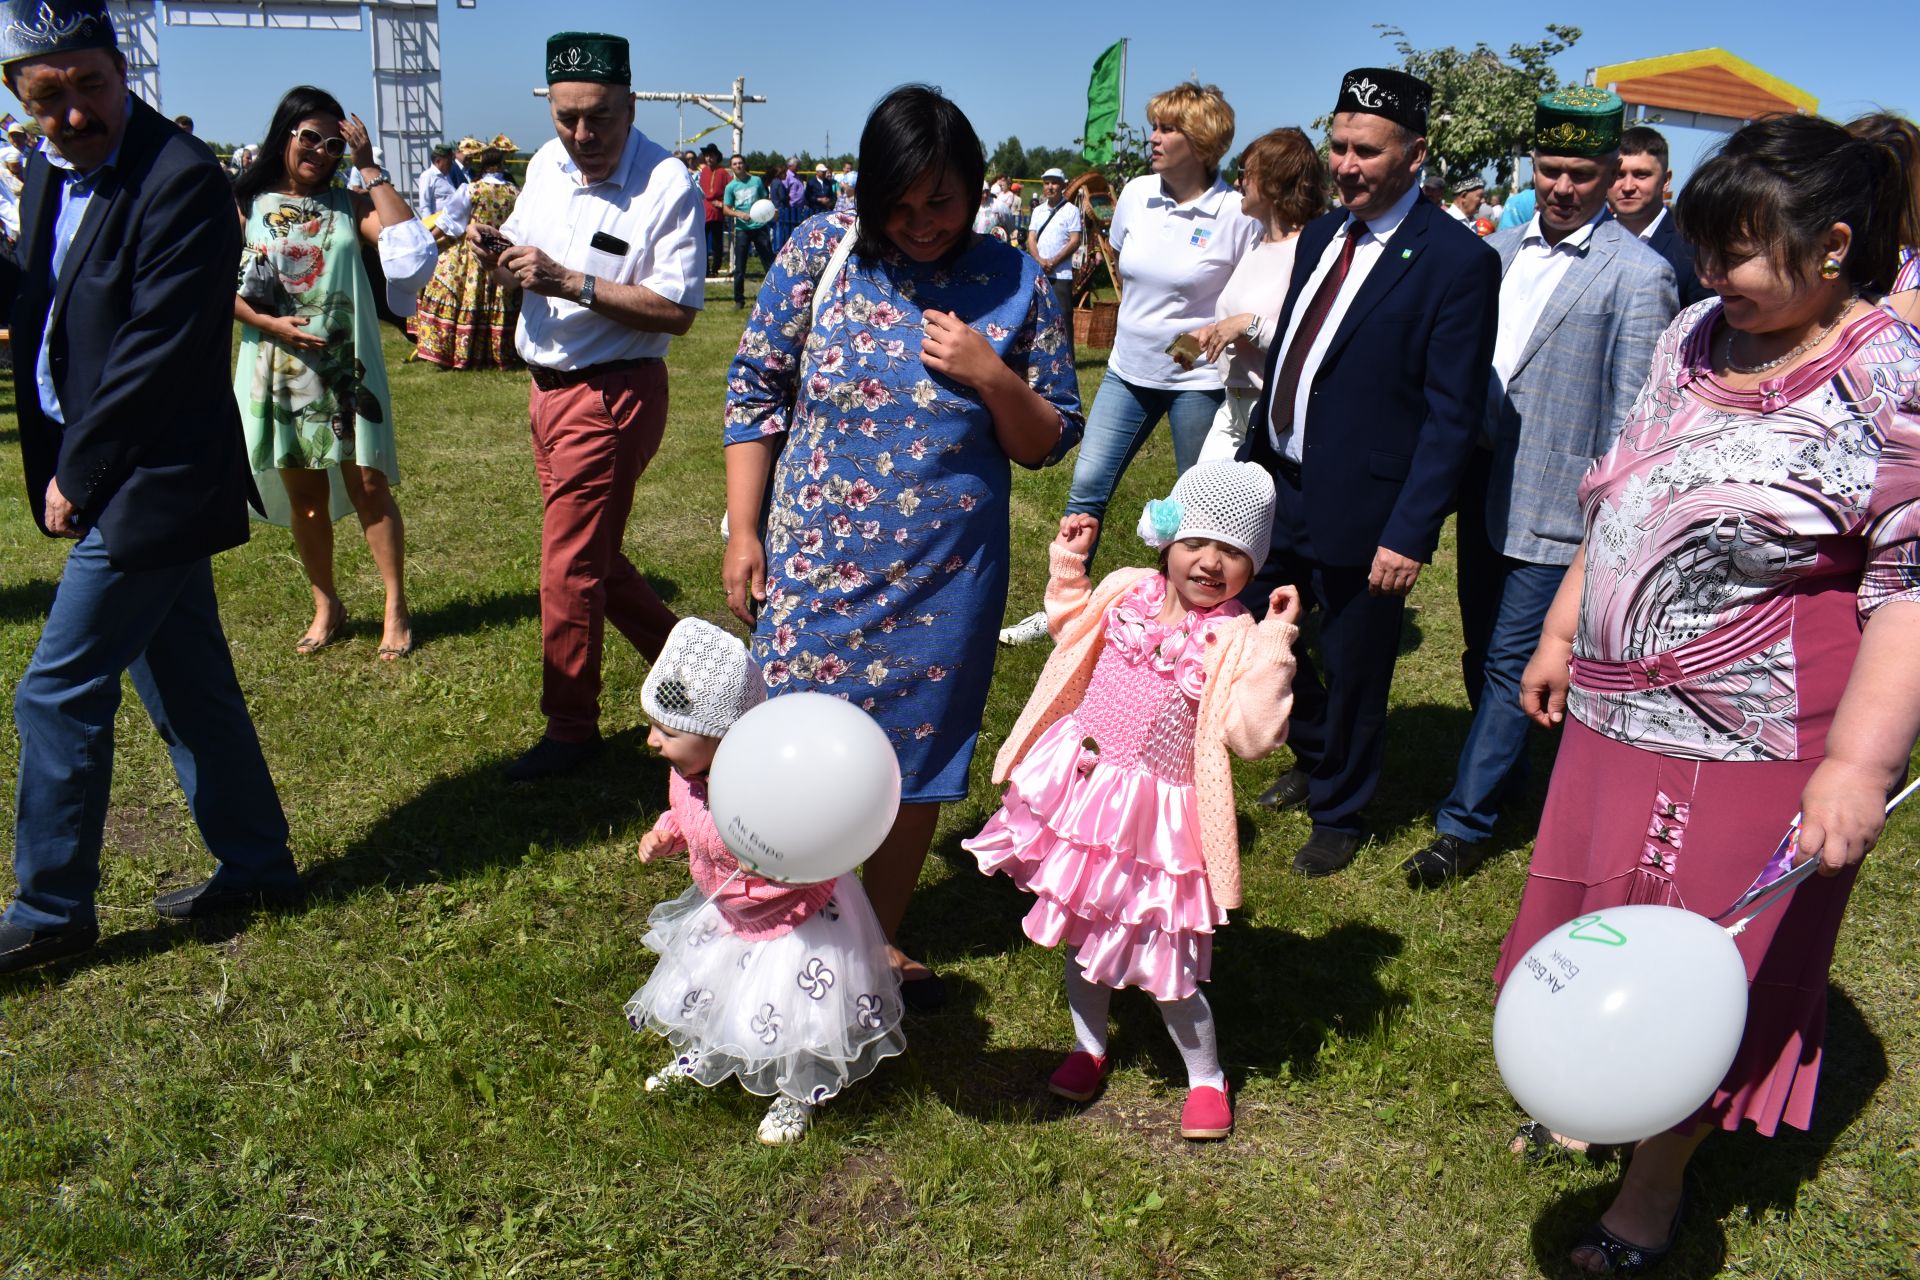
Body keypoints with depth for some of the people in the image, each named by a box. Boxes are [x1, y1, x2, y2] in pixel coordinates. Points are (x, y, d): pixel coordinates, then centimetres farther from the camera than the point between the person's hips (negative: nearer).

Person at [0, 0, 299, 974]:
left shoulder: (181, 180, -17)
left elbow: (158, 353, -20)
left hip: (151, 485, -9)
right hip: (114, 481, 9)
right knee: (184, 687, 15)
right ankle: (256, 866, 28)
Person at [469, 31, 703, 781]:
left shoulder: (666, 185, -18)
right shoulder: (546, 164, 5)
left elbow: (678, 311, -24)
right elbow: (522, 261, 17)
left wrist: (569, 282, -28)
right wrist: (494, 250, -6)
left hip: (611, 395, -8)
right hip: (548, 388, 8)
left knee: (569, 568, -2)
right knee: (593, 554, 17)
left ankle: (571, 728, 15)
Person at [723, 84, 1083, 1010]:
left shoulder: (1015, 284, -2)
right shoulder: (822, 250, -4)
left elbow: (1051, 441, 2)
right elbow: (755, 392, 0)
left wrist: (989, 377, -17)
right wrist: (743, 533, -4)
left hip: (945, 574, 1)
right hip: (815, 558, 0)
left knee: (917, 756, 11)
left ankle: (882, 937, 32)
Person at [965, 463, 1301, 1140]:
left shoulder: (1236, 639, -17)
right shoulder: (1127, 591, -1)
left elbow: (1250, 736, -28)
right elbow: (1071, 630, 20)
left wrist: (1275, 648, -33)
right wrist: (1069, 567, 10)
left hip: (1154, 810, -5)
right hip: (1077, 785, 5)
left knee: (1163, 958, 3)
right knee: (1080, 928, 20)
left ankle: (1206, 1076, 29)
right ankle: (1089, 1043, 44)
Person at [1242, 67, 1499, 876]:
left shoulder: (1457, 261, -15)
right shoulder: (1321, 236, 7)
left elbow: (1452, 415, -16)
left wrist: (1411, 534, -20)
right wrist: (1252, 463, 12)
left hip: (1362, 513, -7)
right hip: (1282, 489, 7)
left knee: (1352, 672, 10)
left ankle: (1337, 815, 33)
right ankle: (1312, 760, 48)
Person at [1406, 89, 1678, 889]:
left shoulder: (1637, 275, -10)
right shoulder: (1501, 250, 8)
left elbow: (1632, 418, -11)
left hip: (1555, 507, -6)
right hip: (1482, 487, 7)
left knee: (1510, 665, -2)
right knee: (1483, 655, 18)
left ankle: (1465, 824, 8)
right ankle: (1505, 777, 37)